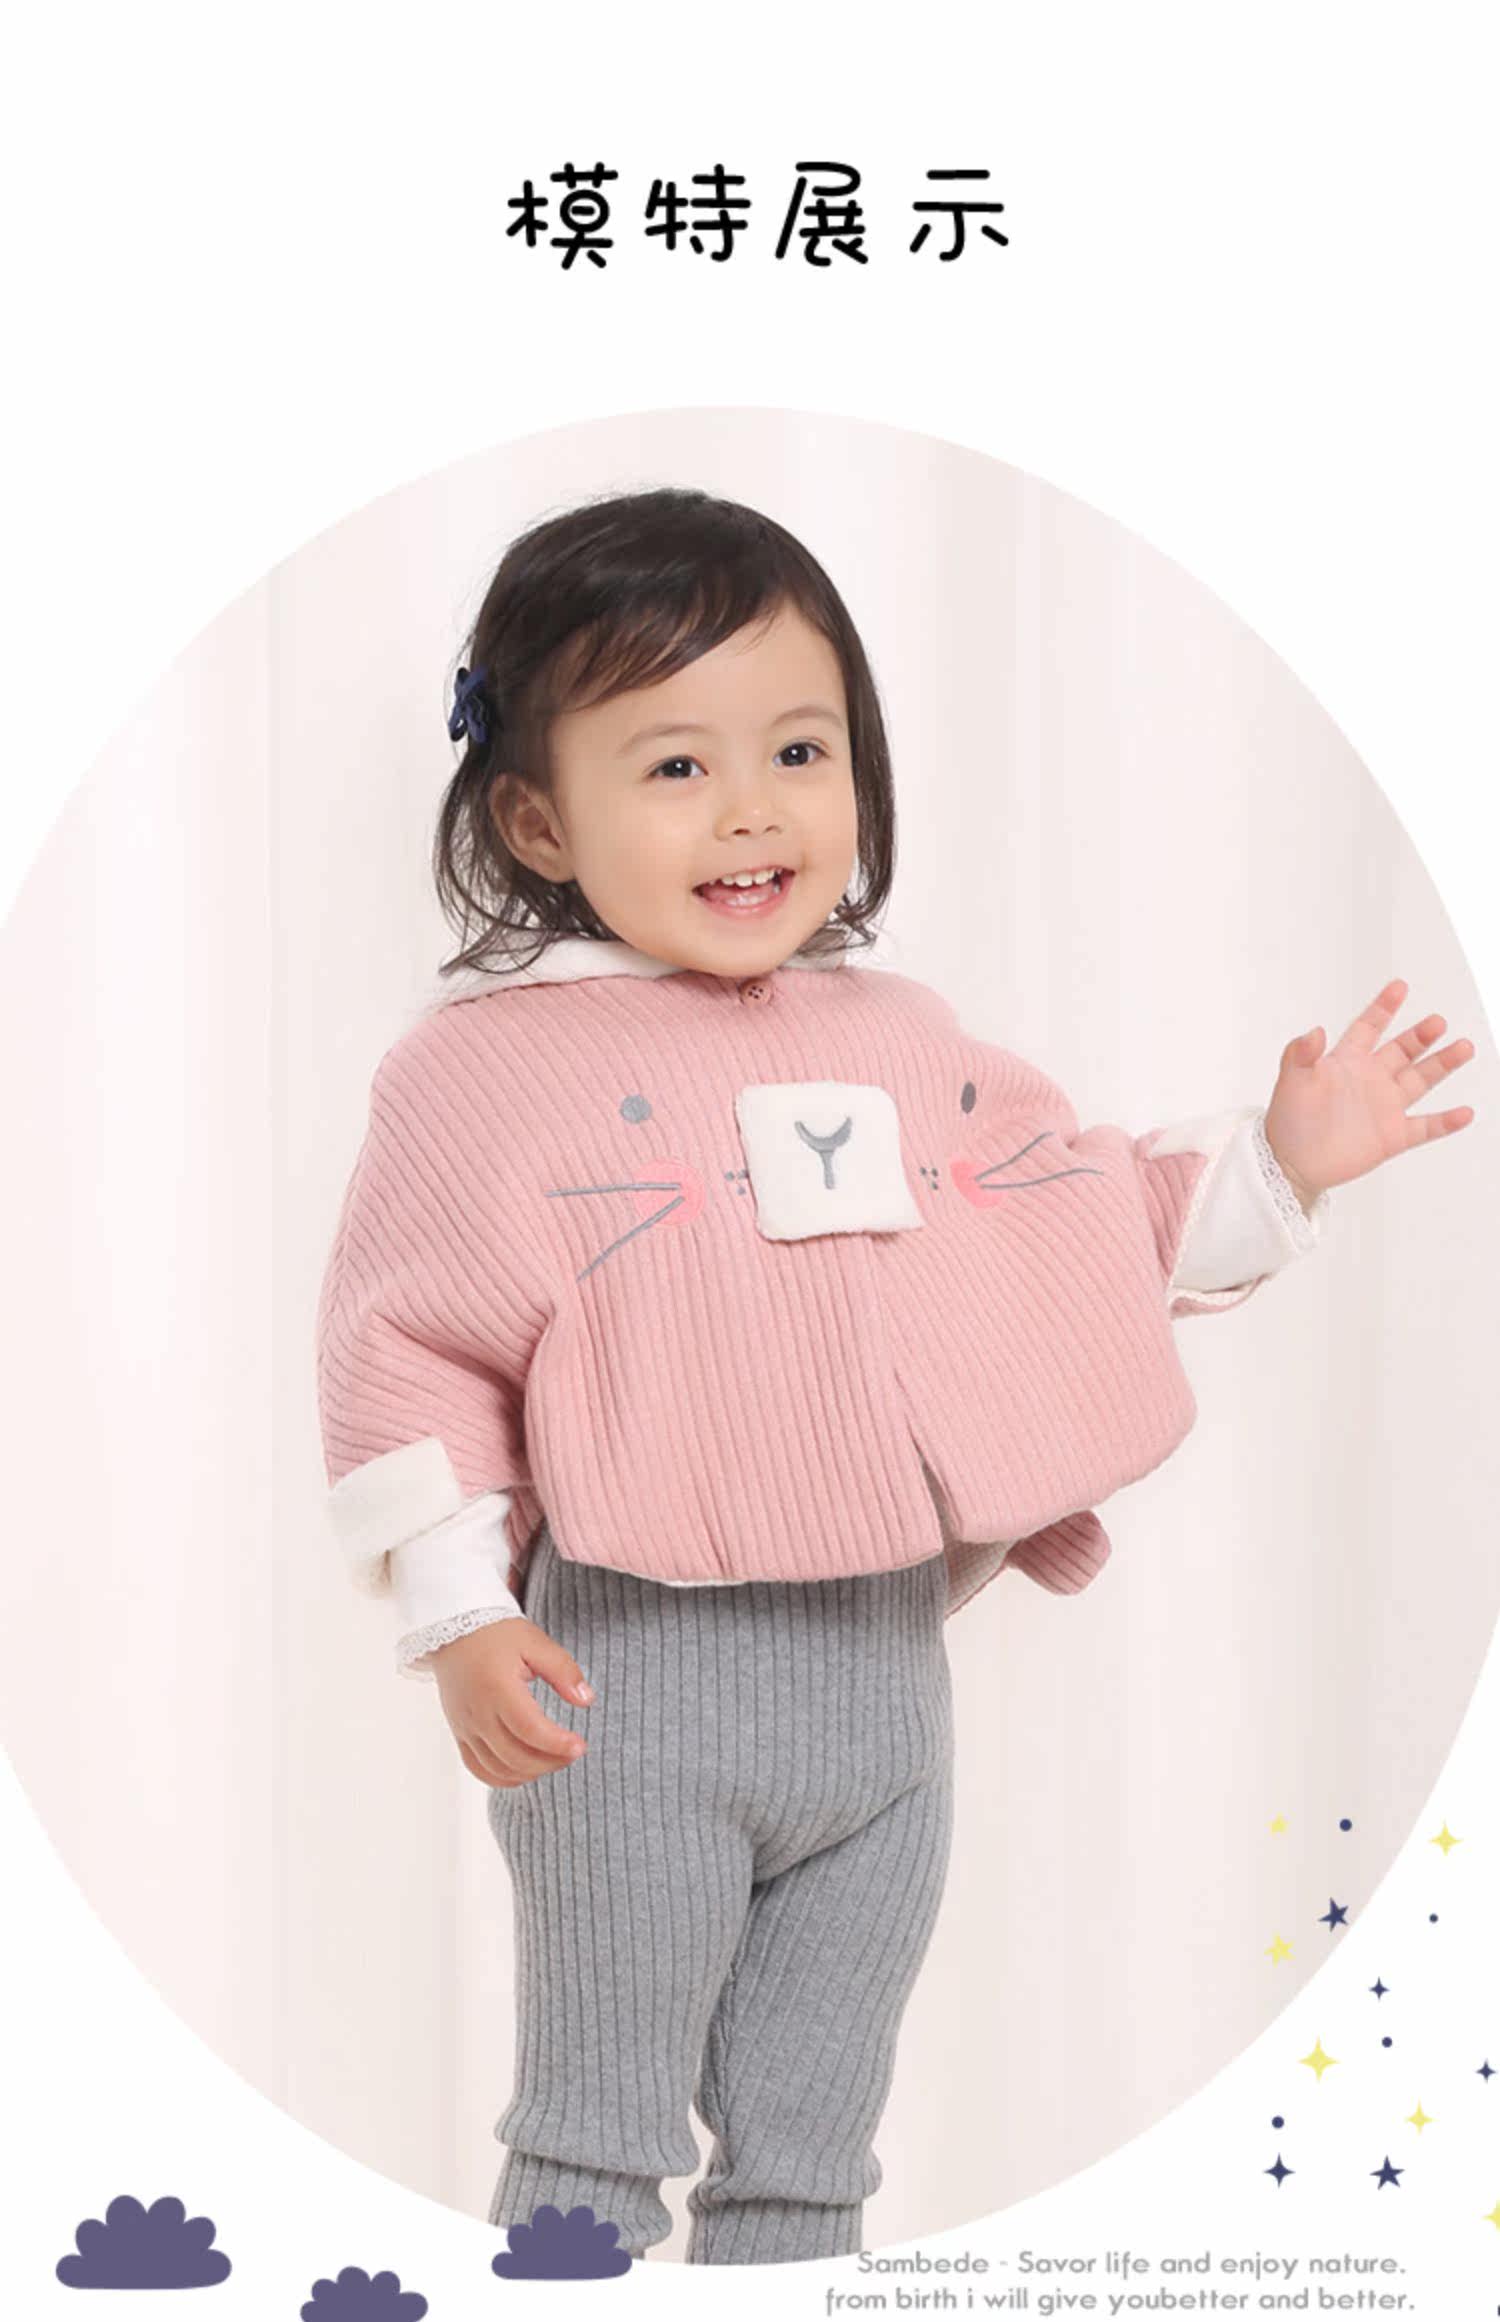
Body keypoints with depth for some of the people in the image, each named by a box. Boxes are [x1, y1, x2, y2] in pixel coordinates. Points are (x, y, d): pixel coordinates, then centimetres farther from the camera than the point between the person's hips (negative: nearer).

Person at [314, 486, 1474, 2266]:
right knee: (598, 2138, 8)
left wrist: (1279, 1161, 9)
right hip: (631, 1681, -5)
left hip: (889, 1671, 5)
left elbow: (1091, 1223, 19)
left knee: (810, 2152, 17)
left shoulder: (901, 1044, 9)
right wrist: (462, 1617, -15)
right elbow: (403, 1349, -9)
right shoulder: (486, 1064, -9)